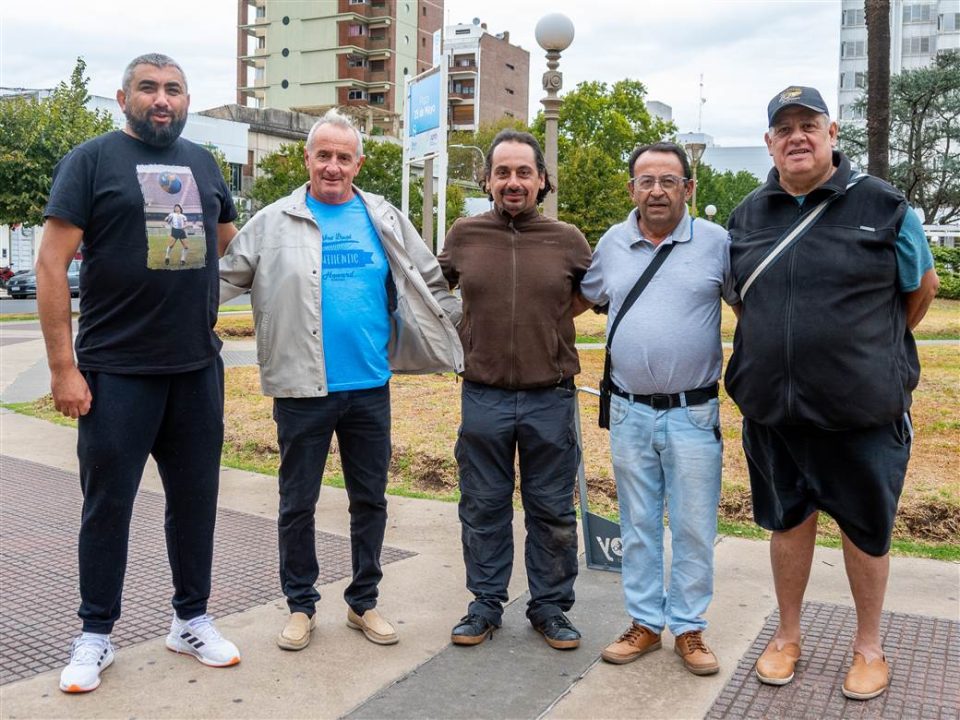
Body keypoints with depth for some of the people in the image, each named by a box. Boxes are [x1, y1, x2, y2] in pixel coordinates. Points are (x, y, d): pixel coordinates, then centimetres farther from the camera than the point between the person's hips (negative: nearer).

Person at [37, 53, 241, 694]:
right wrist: (63, 366, -13)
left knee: (196, 498, 11)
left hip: (199, 369, 4)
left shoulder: (203, 162, 11)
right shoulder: (92, 159, -2)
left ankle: (192, 620, 27)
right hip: (115, 370, -4)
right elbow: (52, 264, -7)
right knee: (109, 503, 6)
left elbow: (231, 240, 24)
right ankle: (96, 635, 22)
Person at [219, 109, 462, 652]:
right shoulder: (274, 222, 0)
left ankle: (364, 602, 28)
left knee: (370, 499, 12)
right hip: (301, 388, -2)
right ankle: (301, 604, 26)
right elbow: (225, 278, 0)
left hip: (370, 386, 2)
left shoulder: (385, 221, 6)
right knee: (298, 503, 9)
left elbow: (432, 284, 11)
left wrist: (455, 336, 8)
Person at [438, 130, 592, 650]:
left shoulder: (567, 240, 0)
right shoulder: (463, 236, 1)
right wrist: (488, 320, 10)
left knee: (552, 513, 10)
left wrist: (545, 318, 5)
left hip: (551, 398, 0)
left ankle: (550, 607, 26)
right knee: (483, 509, 11)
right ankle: (485, 604, 28)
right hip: (483, 397, 1)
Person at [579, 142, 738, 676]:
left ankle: (689, 628, 22)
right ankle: (646, 623, 26)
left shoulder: (717, 242, -3)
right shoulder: (612, 244, 6)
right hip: (630, 412, 3)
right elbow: (581, 299, 20)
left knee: (694, 528, 6)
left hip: (694, 413, -2)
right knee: (638, 526, 12)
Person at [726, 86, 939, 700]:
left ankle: (869, 645, 33)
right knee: (789, 521, 16)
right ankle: (788, 636, 34)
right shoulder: (748, 215, 5)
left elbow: (923, 286, 7)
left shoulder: (882, 205, -5)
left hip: (863, 412, -3)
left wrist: (876, 353, 12)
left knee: (865, 529, 12)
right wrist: (778, 353, 11)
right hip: (772, 411, 3)